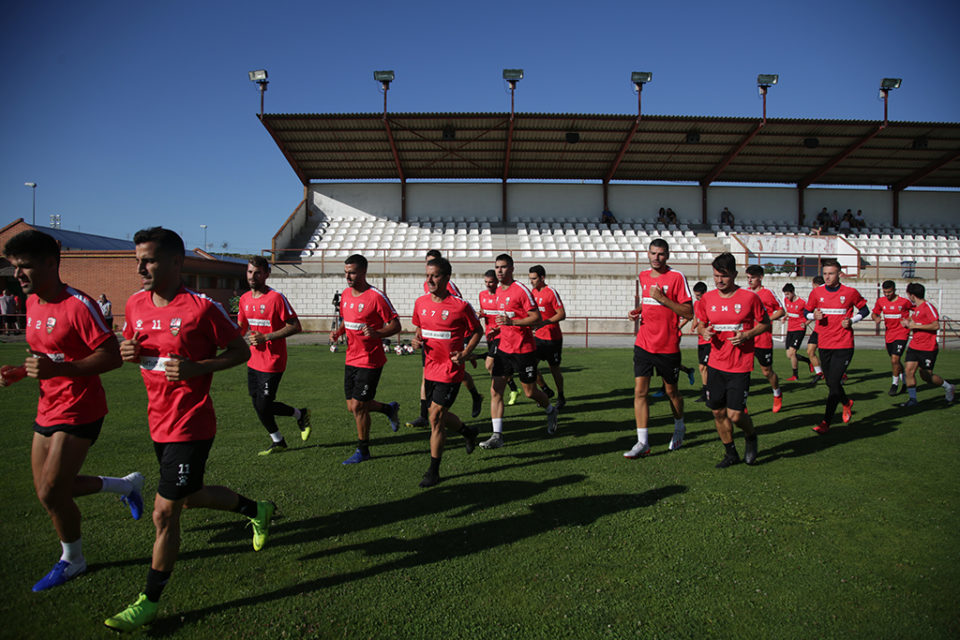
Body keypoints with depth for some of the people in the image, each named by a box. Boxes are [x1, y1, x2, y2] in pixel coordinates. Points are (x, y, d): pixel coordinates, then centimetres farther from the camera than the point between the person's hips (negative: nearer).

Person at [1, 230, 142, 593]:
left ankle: (72, 561, 20)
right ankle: (127, 485, 33)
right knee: (50, 489, 14)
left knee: (51, 493, -5)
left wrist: (57, 369, -31)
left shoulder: (78, 305, -19)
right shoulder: (33, 304, 8)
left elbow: (112, 356, -22)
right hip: (47, 411, 9)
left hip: (79, 412, -9)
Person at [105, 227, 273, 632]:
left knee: (164, 514, -1)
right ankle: (257, 510, 46)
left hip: (190, 425, -8)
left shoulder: (202, 308, -16)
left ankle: (149, 602, 18)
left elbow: (241, 351, -9)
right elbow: (131, 345, 19)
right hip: (159, 422, 8)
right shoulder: (136, 304, 4)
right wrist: (128, 351, -5)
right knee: (191, 495, 22)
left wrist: (195, 368, -22)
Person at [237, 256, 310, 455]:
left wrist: (265, 337, -21)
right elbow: (241, 326, 22)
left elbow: (295, 327, -16)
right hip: (253, 361, 7)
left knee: (263, 407, -5)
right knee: (259, 405, 10)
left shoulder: (276, 298, -13)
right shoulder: (244, 299, 8)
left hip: (272, 362, -7)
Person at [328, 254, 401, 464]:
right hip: (351, 359, 8)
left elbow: (396, 326, -13)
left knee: (358, 406, -4)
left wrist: (377, 333, -31)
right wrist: (338, 332, 2)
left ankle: (363, 451, 14)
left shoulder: (377, 297, -15)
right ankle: (389, 408, 36)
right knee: (352, 406, 12)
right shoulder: (346, 294, 7)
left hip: (370, 361, -8)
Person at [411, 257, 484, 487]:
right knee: (437, 415, 18)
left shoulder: (460, 306, -13)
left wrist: (465, 354, -14)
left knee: (436, 418, -5)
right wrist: (417, 339, -3)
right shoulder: (421, 302, 2)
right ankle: (469, 432, 47)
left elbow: (477, 331, -2)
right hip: (430, 369, 6)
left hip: (450, 371, -6)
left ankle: (433, 471, 10)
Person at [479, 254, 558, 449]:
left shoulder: (521, 290, -14)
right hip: (504, 348, 6)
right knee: (495, 390, -4)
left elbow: (537, 317, -17)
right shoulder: (498, 291, 10)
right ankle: (497, 436, -2)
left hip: (524, 350, -6)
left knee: (530, 392, 7)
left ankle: (551, 410, 39)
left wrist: (512, 322, -26)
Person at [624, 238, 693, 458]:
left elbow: (688, 312, -12)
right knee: (640, 391, -4)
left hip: (668, 347, -4)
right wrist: (637, 311, 5)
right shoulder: (643, 276, 9)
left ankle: (679, 427, 40)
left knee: (671, 391, 12)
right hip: (643, 343, 4)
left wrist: (663, 299, -21)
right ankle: (642, 443, 0)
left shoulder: (677, 277, -9)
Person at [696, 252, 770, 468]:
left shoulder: (750, 297, -7)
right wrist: (704, 331, -7)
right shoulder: (707, 298, 2)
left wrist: (746, 335, -14)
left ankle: (751, 436, 28)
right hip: (716, 364, 4)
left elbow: (765, 323, 3)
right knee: (718, 412, 8)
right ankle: (730, 453, 29)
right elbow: (701, 324, 16)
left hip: (740, 366, -4)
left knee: (735, 415, -6)